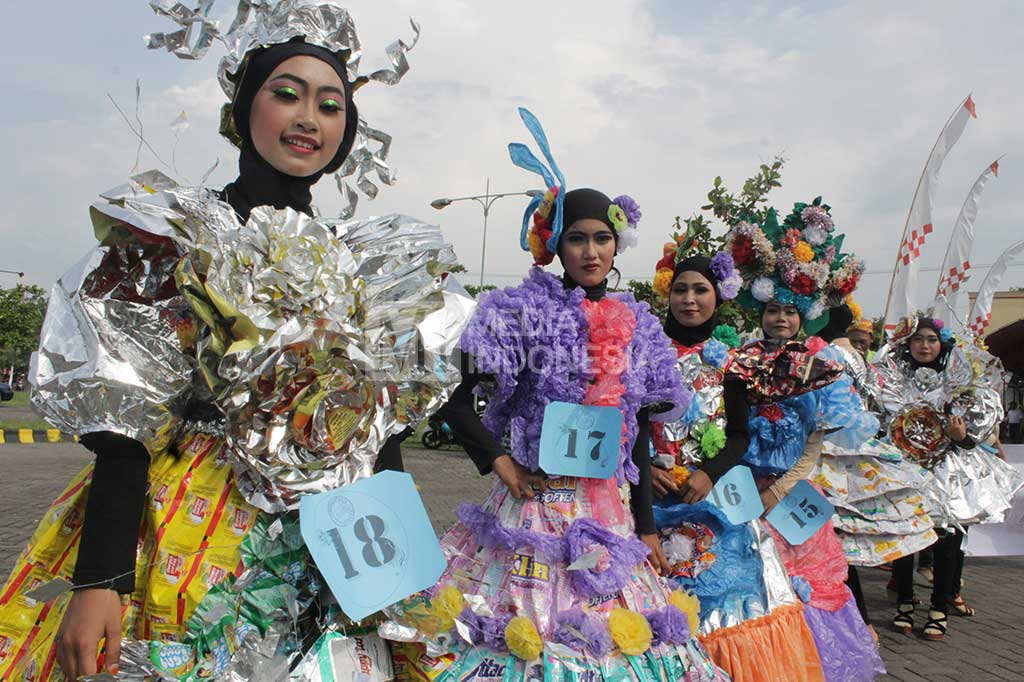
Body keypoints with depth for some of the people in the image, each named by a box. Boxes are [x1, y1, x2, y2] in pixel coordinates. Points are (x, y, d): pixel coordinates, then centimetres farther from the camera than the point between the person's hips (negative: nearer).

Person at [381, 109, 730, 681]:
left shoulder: (637, 327, 8)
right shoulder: (525, 312, -5)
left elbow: (640, 435, 11)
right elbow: (457, 401, -5)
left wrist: (646, 524, 12)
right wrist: (500, 464, -12)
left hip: (610, 511, 4)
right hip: (536, 502, -4)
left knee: (611, 628, 9)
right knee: (524, 635, -1)